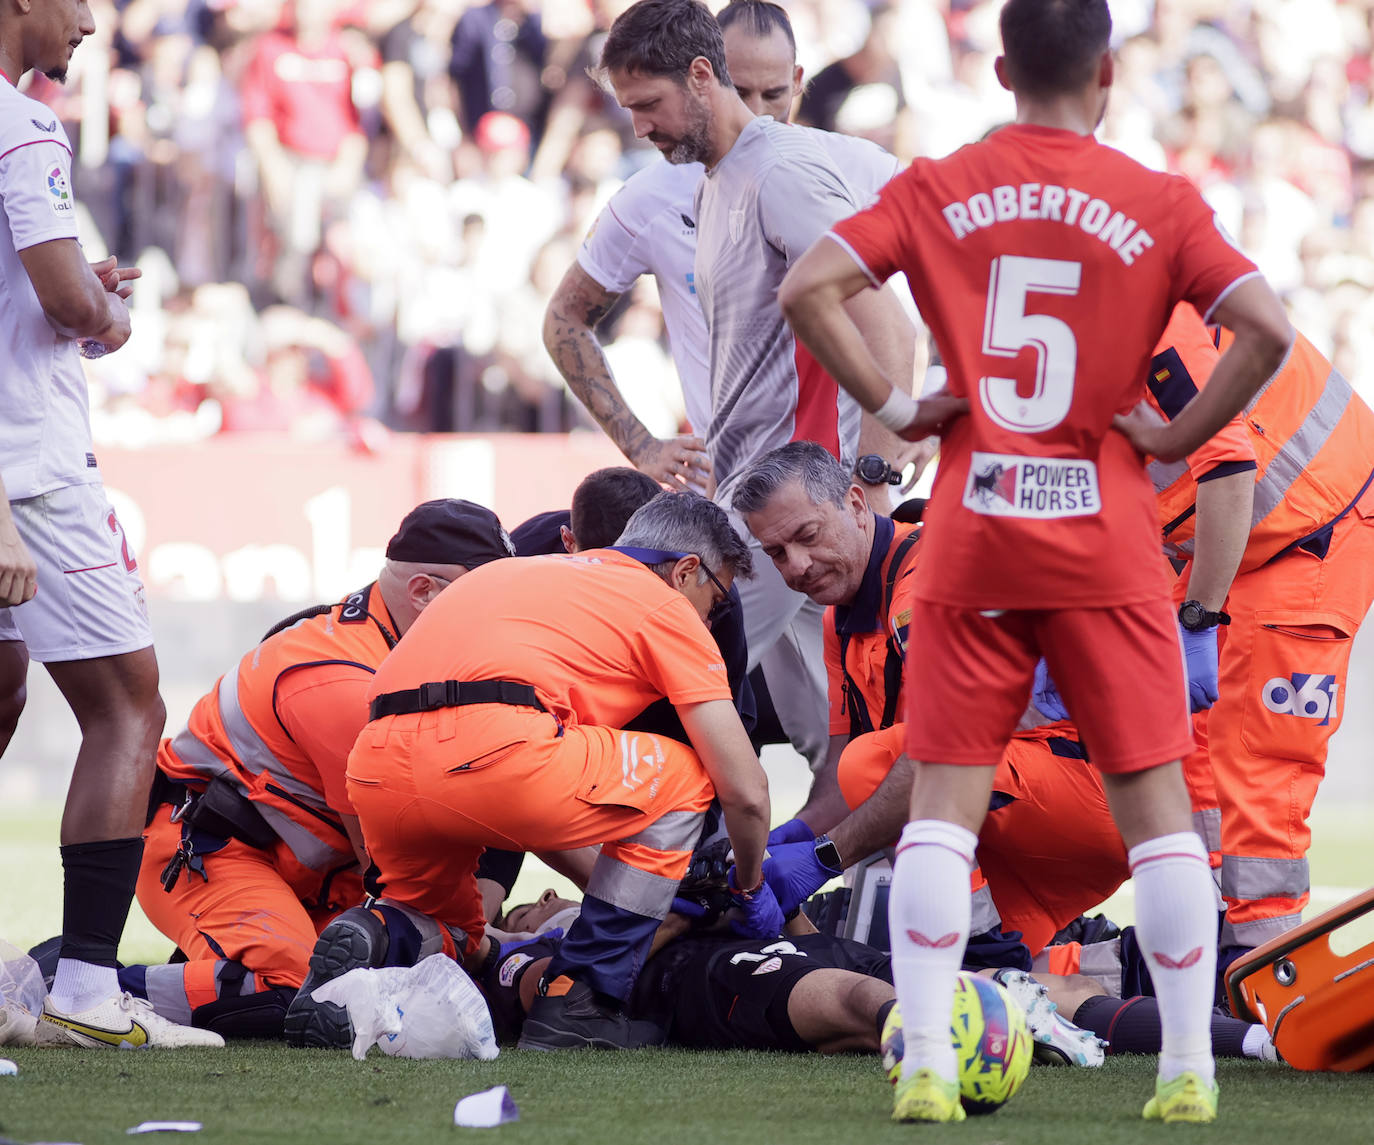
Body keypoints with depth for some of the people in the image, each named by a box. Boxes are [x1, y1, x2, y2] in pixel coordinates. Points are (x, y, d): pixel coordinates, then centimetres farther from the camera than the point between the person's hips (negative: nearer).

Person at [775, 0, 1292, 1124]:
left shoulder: (936, 190, 2)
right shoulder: (1159, 204, -1)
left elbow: (807, 290, -7)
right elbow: (1266, 328, -12)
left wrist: (895, 407, -1)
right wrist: (1178, 436, -2)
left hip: (970, 538, 1)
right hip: (1109, 542, -1)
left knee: (944, 801, 4)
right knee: (1153, 798, 6)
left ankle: (927, 1066, -5)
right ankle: (1189, 1067, 5)